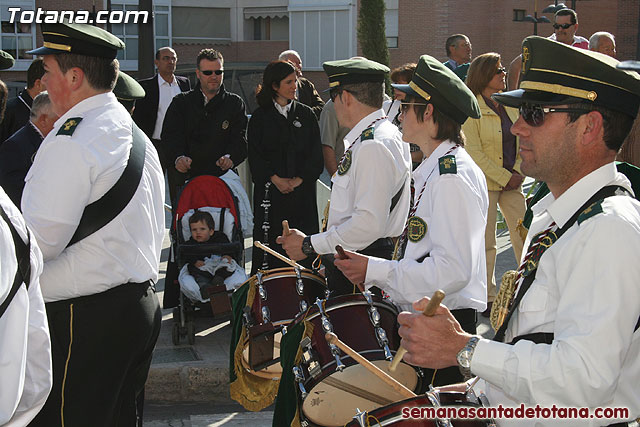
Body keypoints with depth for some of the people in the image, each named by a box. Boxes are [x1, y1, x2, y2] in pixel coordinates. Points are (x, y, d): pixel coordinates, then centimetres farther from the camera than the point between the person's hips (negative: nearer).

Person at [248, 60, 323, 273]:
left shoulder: (306, 114, 9)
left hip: (302, 190, 1)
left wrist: (298, 180, -7)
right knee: (269, 242, -3)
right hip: (269, 190, -1)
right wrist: (276, 179, -12)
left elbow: (316, 154, 5)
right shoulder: (260, 116, 5)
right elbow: (255, 155, 0)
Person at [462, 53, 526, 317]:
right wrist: (504, 177, -15)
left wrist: (518, 173, -1)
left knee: (524, 237, 3)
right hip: (485, 183, -5)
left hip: (512, 182, 6)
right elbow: (474, 152, -13)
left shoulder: (510, 105, 11)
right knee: (486, 243, 1)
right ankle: (487, 298, 13)